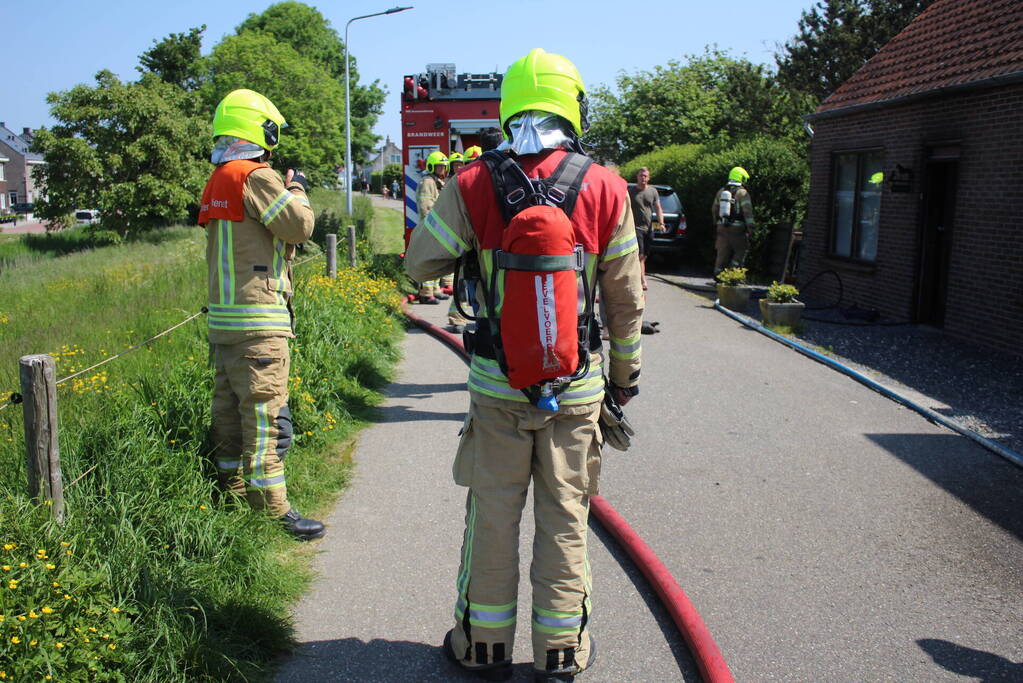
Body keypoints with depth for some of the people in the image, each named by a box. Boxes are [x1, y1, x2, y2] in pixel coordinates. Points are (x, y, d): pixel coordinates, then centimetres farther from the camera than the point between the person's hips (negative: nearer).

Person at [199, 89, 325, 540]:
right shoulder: (256, 176, -13)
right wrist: (295, 189, 4)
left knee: (230, 408, 14)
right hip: (258, 321, -9)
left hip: (223, 317, 9)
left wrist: (282, 192, 20)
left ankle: (233, 493, 25)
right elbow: (300, 225, -14)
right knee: (264, 414, -6)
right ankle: (272, 509, -2)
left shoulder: (216, 182, 15)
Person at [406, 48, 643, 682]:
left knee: (493, 515, 13)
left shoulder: (474, 185, -7)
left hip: (498, 385, 0)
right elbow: (626, 298, 0)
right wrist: (626, 372, 13)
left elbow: (420, 262, 0)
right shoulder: (605, 189, -6)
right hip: (577, 387, 0)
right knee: (565, 518, 12)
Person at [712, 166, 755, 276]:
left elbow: (715, 209, 18)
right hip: (737, 228, -6)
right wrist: (750, 227, -14)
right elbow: (747, 211, -15)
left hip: (722, 227, 6)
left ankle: (718, 275, 8)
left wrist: (717, 223, 28)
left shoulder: (721, 191, 12)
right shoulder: (742, 192, -7)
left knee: (723, 252, 9)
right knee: (740, 251, 5)